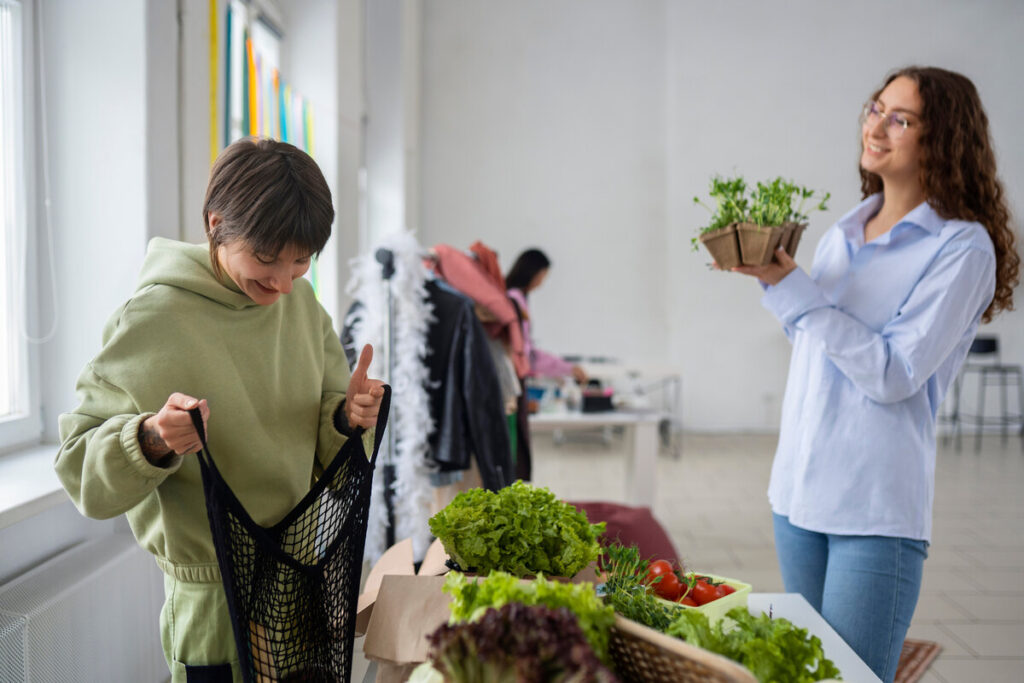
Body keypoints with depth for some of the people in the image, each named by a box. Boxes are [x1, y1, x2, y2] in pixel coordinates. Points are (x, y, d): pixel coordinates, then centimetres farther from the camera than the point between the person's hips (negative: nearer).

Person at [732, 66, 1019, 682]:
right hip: (798, 491, 7)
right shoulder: (844, 233, 11)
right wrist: (774, 277, 5)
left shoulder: (961, 247, -10)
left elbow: (893, 375, -17)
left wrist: (792, 287, -19)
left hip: (876, 510, -7)